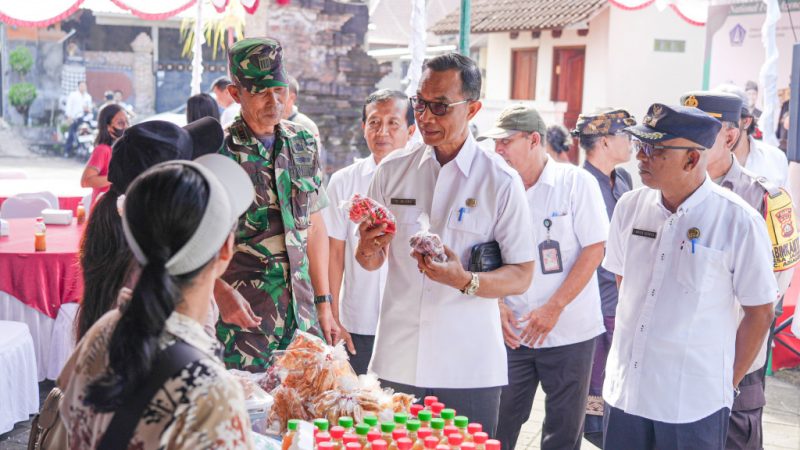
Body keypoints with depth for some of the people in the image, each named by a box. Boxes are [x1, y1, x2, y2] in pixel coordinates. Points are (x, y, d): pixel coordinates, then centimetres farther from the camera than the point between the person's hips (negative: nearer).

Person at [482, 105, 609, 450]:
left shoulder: (576, 182, -7)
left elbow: (594, 249, -10)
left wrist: (553, 309, -15)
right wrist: (496, 303, -5)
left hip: (569, 331, -3)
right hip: (512, 331, 3)